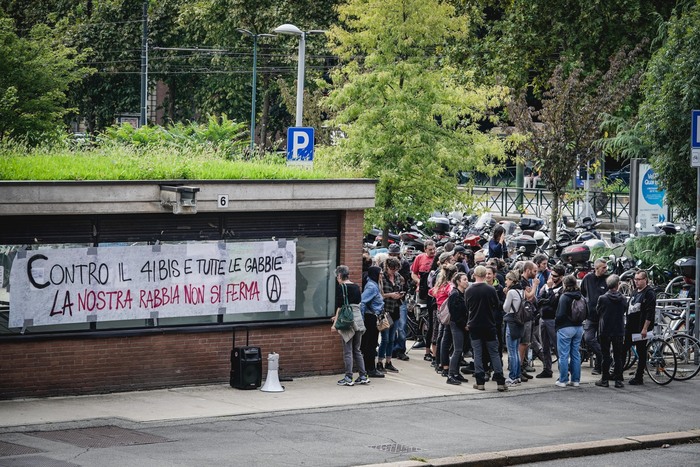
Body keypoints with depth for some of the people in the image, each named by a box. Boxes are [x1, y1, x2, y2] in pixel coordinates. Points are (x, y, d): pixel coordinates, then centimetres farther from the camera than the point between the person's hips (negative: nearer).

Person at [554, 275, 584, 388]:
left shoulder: (564, 297, -13)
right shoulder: (580, 297, 6)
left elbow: (561, 314, -16)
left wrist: (556, 324, -2)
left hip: (565, 328, -6)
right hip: (579, 328, 7)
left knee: (564, 355, -1)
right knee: (576, 354, 11)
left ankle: (563, 380, 0)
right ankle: (576, 380, 13)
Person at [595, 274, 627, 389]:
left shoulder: (602, 299, -11)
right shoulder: (623, 299, -5)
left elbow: (597, 311, 2)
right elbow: (624, 311, 7)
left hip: (605, 331, -2)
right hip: (619, 331, 2)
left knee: (605, 356, 5)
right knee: (618, 356, 7)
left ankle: (604, 380, 6)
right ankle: (618, 380, 7)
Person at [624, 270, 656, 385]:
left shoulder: (649, 293, -10)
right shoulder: (635, 292, 15)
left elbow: (650, 313, -17)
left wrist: (645, 328, -20)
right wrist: (627, 324, 21)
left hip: (641, 329, -8)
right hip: (630, 327, 8)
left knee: (641, 353, 1)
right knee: (622, 350, 9)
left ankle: (639, 377, 7)